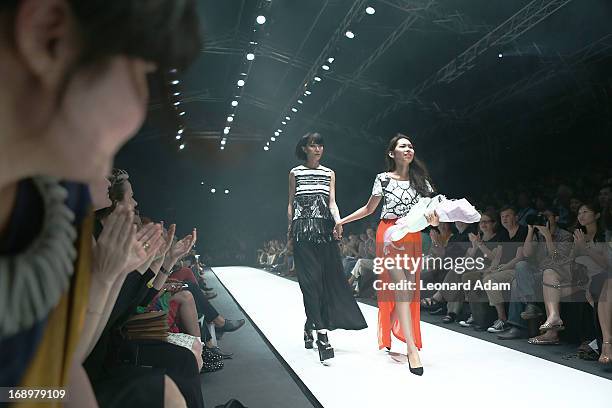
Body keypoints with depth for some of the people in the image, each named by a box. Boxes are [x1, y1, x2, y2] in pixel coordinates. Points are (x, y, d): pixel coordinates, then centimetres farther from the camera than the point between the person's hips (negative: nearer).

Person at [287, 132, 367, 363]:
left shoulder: (329, 173, 15)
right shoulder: (295, 173, 11)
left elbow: (332, 203, 6)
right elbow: (291, 205, 11)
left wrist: (338, 222, -12)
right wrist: (290, 230, 4)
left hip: (324, 230, 2)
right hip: (303, 230, -2)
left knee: (327, 279, 0)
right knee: (311, 281, -9)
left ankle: (310, 326, 19)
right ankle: (322, 333, -11)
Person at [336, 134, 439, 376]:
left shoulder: (421, 180, 11)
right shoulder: (383, 179, 3)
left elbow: (430, 209, 8)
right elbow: (369, 208, 12)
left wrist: (434, 220, -15)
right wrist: (342, 221, 9)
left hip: (413, 238, 4)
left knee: (409, 289, 4)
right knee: (401, 286, -15)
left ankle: (387, 336, 24)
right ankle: (412, 347, -15)